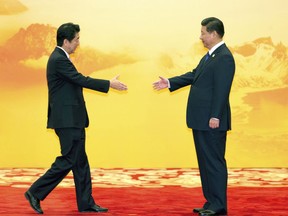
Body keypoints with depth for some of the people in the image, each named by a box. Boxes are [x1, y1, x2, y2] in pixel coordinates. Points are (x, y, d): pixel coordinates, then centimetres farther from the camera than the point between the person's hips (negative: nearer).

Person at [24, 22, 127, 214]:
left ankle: (86, 203, 15)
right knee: (68, 160, -6)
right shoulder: (59, 60, -17)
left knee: (80, 161, 11)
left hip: (73, 120, 10)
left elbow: (77, 81, 17)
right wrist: (109, 84, -14)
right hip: (67, 120, -10)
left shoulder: (60, 58, 15)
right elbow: (82, 80, -21)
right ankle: (36, 192, 2)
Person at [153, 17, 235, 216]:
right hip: (201, 120, 10)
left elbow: (222, 90, -20)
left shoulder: (224, 57, -16)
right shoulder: (210, 56, 15)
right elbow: (194, 75, 23)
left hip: (212, 121, -10)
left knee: (214, 161, -5)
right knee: (205, 161, 14)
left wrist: (215, 116, -23)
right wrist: (170, 83, 20)